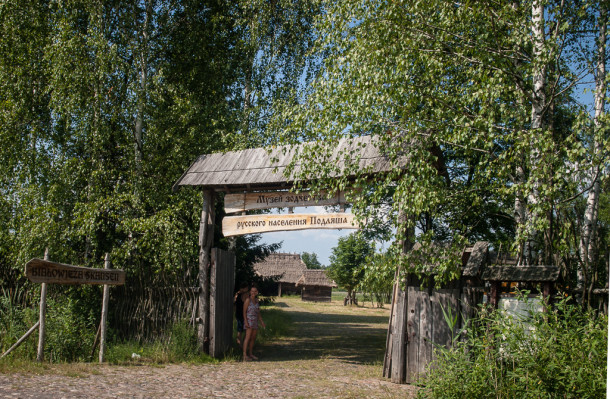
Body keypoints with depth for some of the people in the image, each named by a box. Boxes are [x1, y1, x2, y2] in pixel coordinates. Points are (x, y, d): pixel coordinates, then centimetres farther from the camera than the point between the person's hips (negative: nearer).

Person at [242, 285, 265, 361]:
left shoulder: (256, 300, 11)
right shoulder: (248, 300, -9)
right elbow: (244, 312, -10)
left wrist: (261, 321, 18)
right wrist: (246, 322, -18)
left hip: (255, 321, 7)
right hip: (249, 320, -7)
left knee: (253, 338, 9)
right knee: (248, 337, -14)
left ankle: (250, 354, 17)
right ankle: (245, 355, -17)